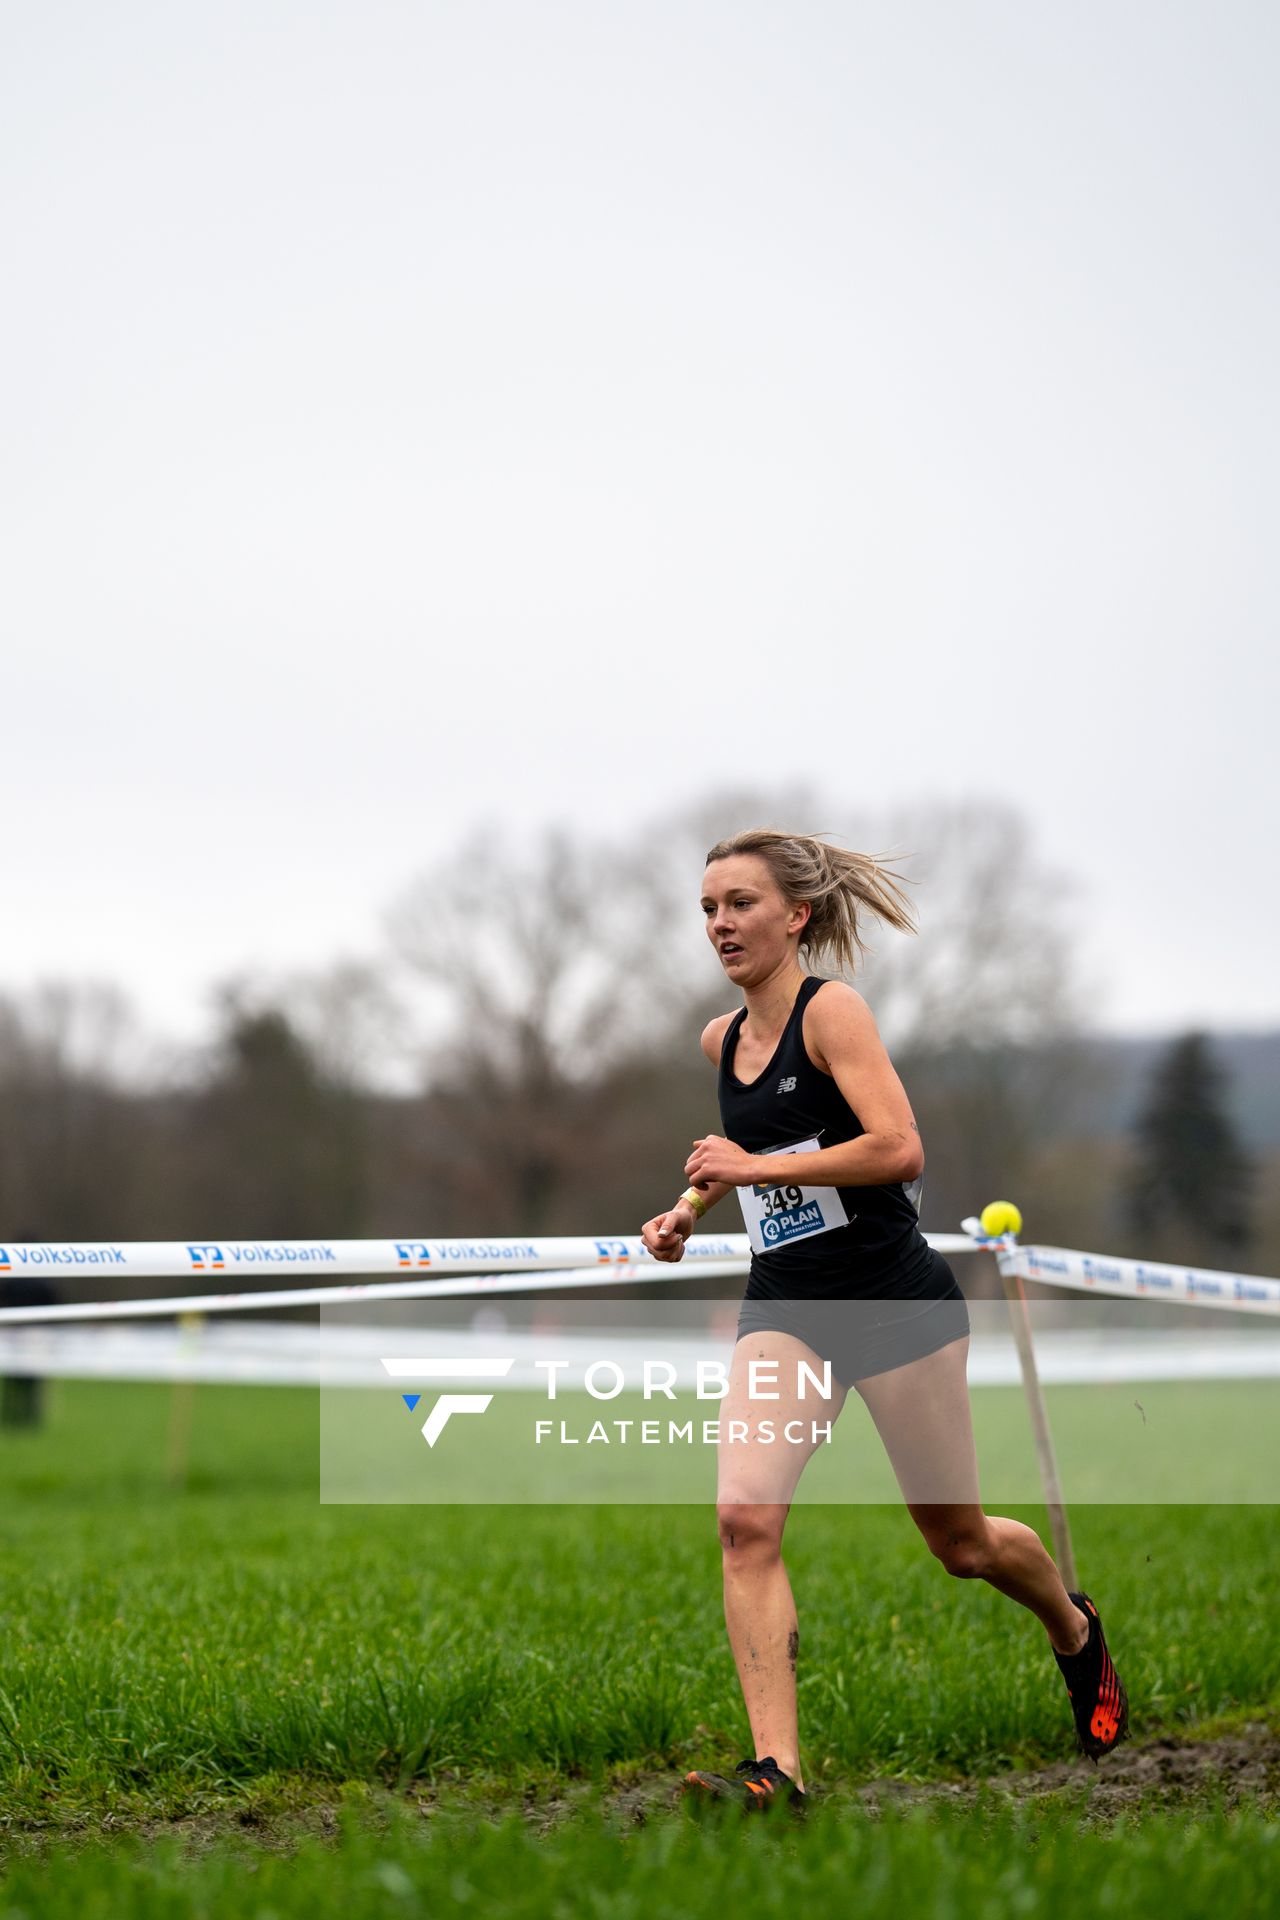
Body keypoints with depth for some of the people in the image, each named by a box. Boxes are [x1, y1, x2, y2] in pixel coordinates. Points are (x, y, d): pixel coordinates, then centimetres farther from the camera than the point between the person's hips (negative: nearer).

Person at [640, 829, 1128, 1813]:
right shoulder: (723, 1039, 9)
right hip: (785, 1307, 6)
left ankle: (1076, 1631, 41)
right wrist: (690, 1208, 13)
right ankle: (777, 1768, -19)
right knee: (745, 1517, -18)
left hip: (894, 1298, -5)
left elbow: (900, 1147, -24)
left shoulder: (832, 1009, -12)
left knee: (959, 1539, 8)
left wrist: (759, 1167, -22)